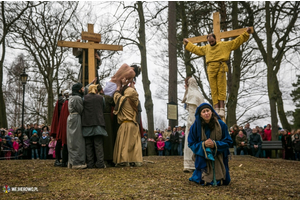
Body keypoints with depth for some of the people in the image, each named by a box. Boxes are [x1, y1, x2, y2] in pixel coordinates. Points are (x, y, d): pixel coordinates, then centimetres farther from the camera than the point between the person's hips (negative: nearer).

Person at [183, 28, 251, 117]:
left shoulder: (224, 45, 14)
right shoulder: (206, 48, 24)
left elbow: (236, 42, 15)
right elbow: (196, 49, 37)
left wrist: (246, 33, 11)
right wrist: (188, 43, 43)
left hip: (221, 68, -3)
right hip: (211, 69, 3)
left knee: (221, 88, -9)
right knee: (213, 90, -3)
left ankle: (222, 109, -12)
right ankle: (216, 109, -5)